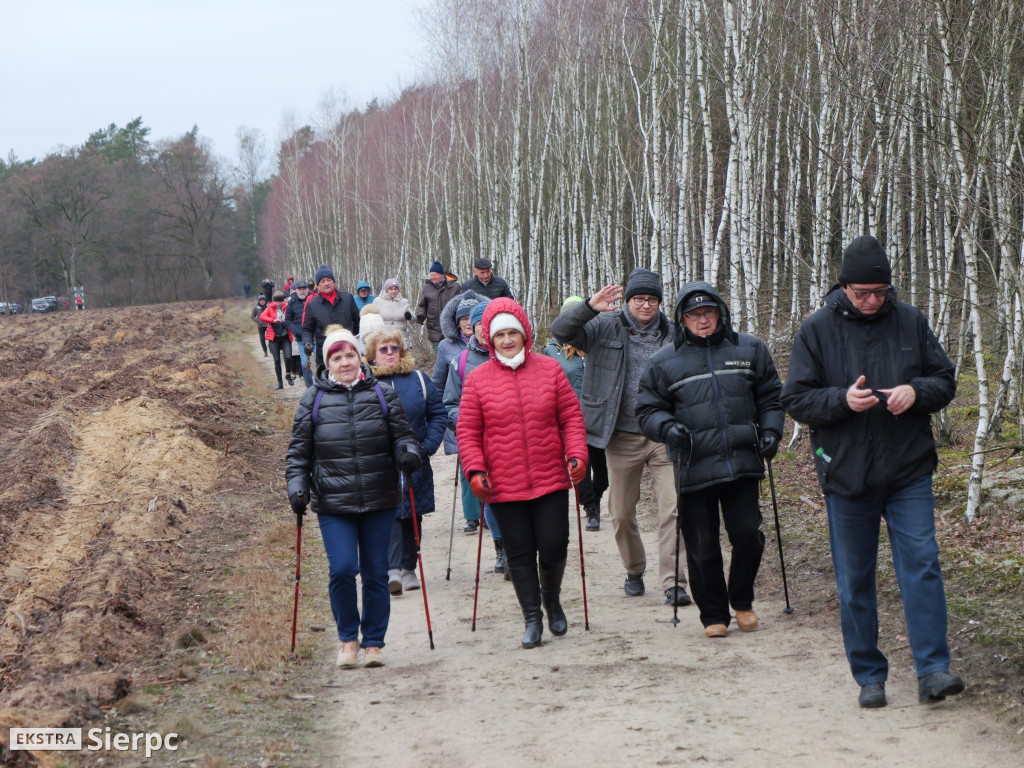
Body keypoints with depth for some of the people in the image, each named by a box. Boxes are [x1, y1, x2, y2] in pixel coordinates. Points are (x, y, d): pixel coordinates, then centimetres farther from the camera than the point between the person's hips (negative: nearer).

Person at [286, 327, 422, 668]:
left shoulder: (382, 394, 7)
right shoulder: (314, 399, 5)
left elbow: (402, 433, 11)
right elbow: (299, 450, 8)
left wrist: (408, 451, -11)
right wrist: (297, 485, -4)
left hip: (380, 501, 1)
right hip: (333, 503, -1)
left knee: (376, 573, 5)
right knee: (342, 569, -12)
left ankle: (374, 642, 19)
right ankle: (347, 638, 10)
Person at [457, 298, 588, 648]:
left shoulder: (550, 370, 3)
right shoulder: (477, 380, 0)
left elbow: (571, 417, 5)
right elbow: (467, 431, 2)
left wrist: (576, 454, -7)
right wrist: (475, 471, -9)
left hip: (551, 480, 0)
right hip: (504, 485, 0)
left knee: (554, 546, 1)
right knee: (519, 553, 4)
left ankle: (552, 598, 30)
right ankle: (532, 617, 17)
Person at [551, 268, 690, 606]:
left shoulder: (673, 334, 6)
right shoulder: (606, 327, 1)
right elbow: (560, 330, -10)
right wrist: (589, 307, -25)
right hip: (622, 436, 0)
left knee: (673, 508, -9)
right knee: (621, 512, 9)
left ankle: (673, 582, -7)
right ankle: (634, 571, 32)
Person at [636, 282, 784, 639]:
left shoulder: (749, 349, 11)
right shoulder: (664, 362, 5)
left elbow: (770, 396, 19)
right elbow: (648, 410, 8)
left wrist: (770, 431, 5)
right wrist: (667, 426, -12)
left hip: (742, 463, 1)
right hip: (693, 470, -1)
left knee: (747, 533, -6)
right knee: (702, 548, 1)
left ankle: (742, 601, 19)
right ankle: (714, 615, 17)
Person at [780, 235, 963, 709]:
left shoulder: (910, 322, 4)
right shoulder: (817, 331, -1)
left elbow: (945, 380, 10)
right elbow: (795, 400, -1)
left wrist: (916, 391, -12)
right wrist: (842, 400, -19)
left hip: (909, 473, 1)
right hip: (847, 475, 0)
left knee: (922, 566, -9)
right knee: (854, 582, 6)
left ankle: (932, 670, -7)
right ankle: (869, 677, 16)